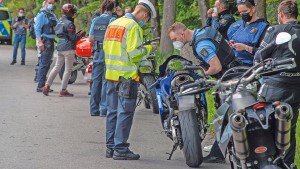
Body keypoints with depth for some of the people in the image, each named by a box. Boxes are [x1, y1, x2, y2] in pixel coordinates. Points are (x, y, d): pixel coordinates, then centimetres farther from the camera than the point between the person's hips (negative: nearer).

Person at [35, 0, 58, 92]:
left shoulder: (53, 15, 19)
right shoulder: (42, 15, -7)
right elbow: (37, 29, -14)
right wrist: (40, 42, -23)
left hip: (51, 42, 9)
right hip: (45, 42, -9)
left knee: (47, 64, 11)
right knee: (43, 64, -10)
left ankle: (43, 85, 17)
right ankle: (40, 86, -10)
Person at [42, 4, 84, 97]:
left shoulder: (61, 21, 12)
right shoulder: (69, 23, -15)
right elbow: (73, 37, -17)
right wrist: (80, 34, 1)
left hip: (60, 46, 9)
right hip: (68, 47, -9)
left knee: (57, 67, 16)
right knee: (68, 70, -1)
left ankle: (47, 86, 13)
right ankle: (63, 91, 0)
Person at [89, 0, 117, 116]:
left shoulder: (95, 20, 7)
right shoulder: (112, 20, -8)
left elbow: (90, 38, 6)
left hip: (97, 53, 5)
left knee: (96, 81, 10)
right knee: (106, 81, -2)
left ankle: (94, 109, 13)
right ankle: (104, 109, -3)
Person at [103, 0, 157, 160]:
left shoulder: (113, 24, 14)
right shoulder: (134, 27, -13)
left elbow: (106, 47, 17)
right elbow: (134, 53, -18)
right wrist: (148, 49, -3)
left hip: (111, 74, 8)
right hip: (127, 76, -8)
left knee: (112, 111, 13)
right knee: (125, 112, -4)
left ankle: (111, 147, 18)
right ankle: (120, 149, -3)